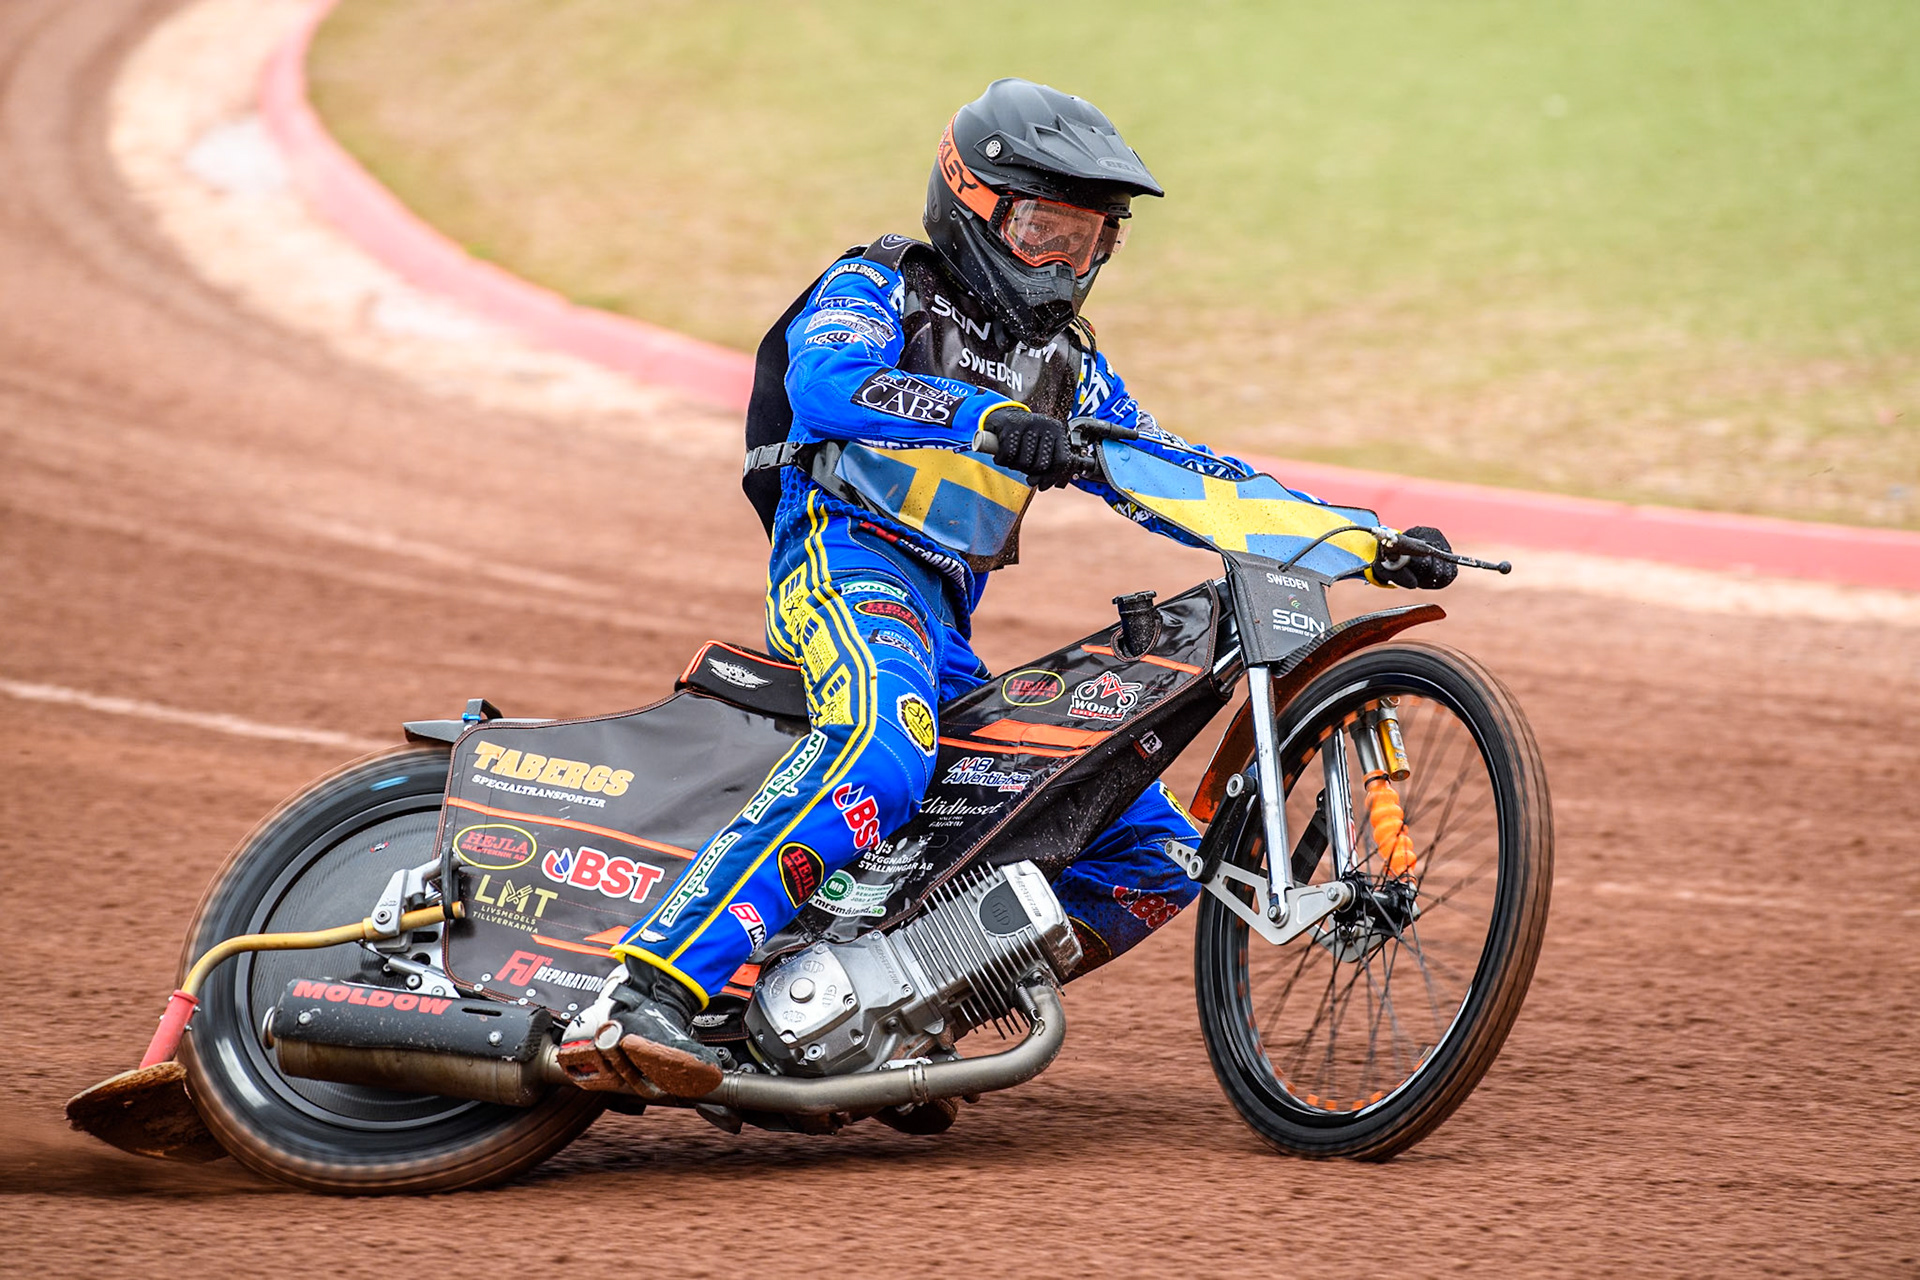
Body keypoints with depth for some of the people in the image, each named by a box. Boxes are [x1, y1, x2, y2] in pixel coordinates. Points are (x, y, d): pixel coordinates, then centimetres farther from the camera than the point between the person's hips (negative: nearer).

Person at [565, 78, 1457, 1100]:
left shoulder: (1067, 365, 24)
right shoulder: (878, 287, 4)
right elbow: (827, 383, -18)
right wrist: (989, 416, -33)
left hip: (946, 630, 8)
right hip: (845, 557, -8)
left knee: (1157, 854, 2)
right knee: (884, 744, -41)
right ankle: (658, 990, -51)